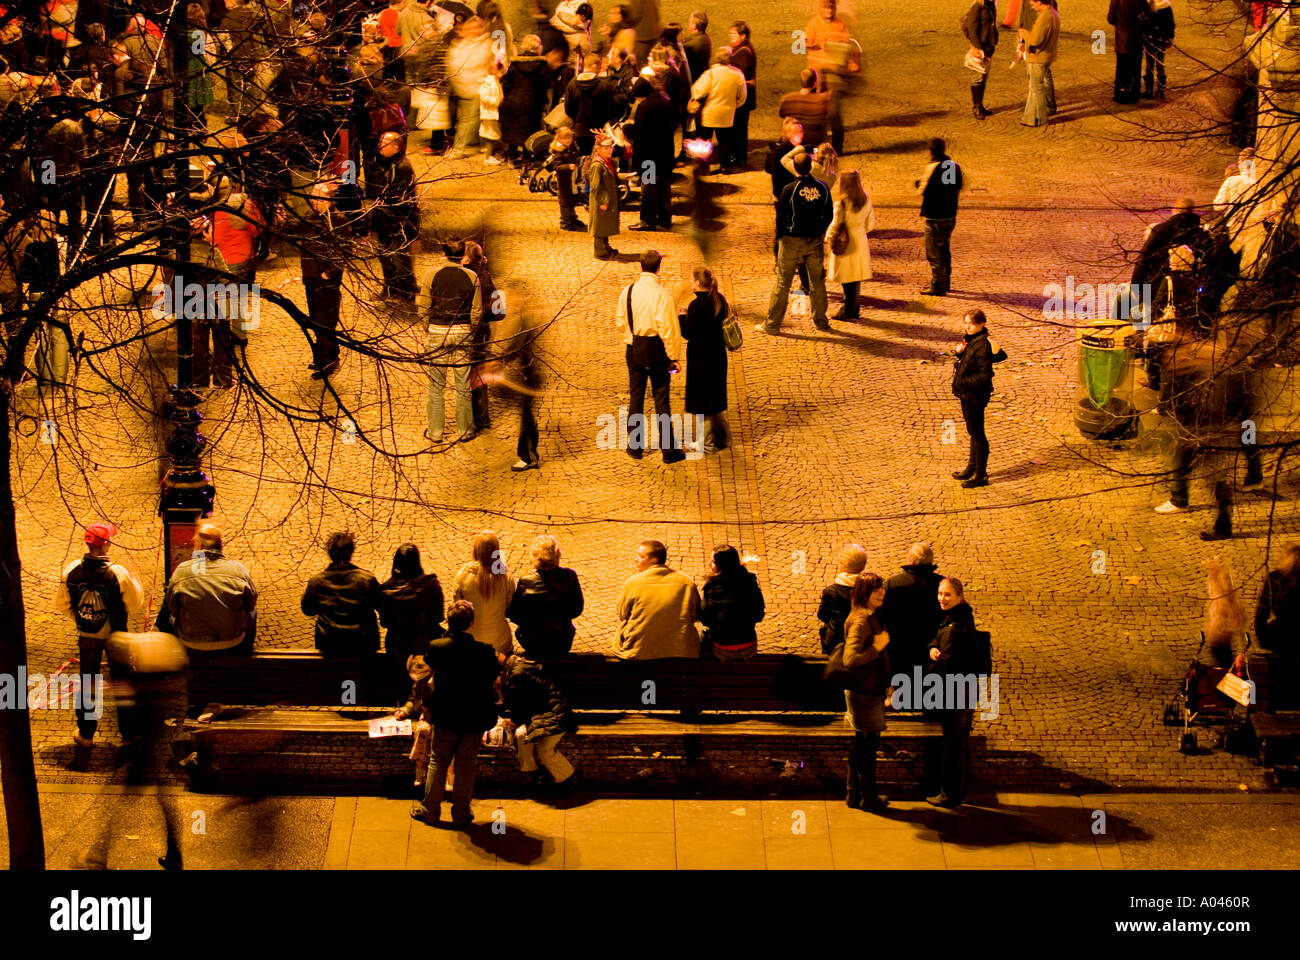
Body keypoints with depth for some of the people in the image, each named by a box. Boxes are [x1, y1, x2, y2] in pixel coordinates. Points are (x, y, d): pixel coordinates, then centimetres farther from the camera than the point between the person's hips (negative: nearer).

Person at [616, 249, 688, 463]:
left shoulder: (628, 291, -5)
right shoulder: (662, 294, -19)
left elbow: (620, 322, 5)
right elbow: (668, 329, -18)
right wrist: (673, 356, -10)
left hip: (634, 349, 4)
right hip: (657, 350, -4)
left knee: (636, 397, 16)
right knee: (662, 399, 5)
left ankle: (635, 446, 23)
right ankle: (668, 450, 11)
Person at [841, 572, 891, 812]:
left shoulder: (870, 618, 10)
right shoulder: (860, 621, -21)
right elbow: (850, 659, -29)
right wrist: (877, 648, -23)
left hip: (871, 690, 10)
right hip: (864, 691, -10)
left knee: (861, 745, 16)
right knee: (868, 744, -1)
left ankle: (854, 795, 25)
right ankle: (869, 798, 8)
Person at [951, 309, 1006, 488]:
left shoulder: (983, 346, -23)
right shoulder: (971, 341, 5)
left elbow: (985, 375, -24)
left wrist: (963, 382, -22)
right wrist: (960, 352, 0)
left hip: (976, 395, -10)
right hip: (966, 394, 10)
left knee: (977, 434, 0)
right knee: (973, 433, 20)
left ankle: (981, 475, 8)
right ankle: (972, 468, 33)